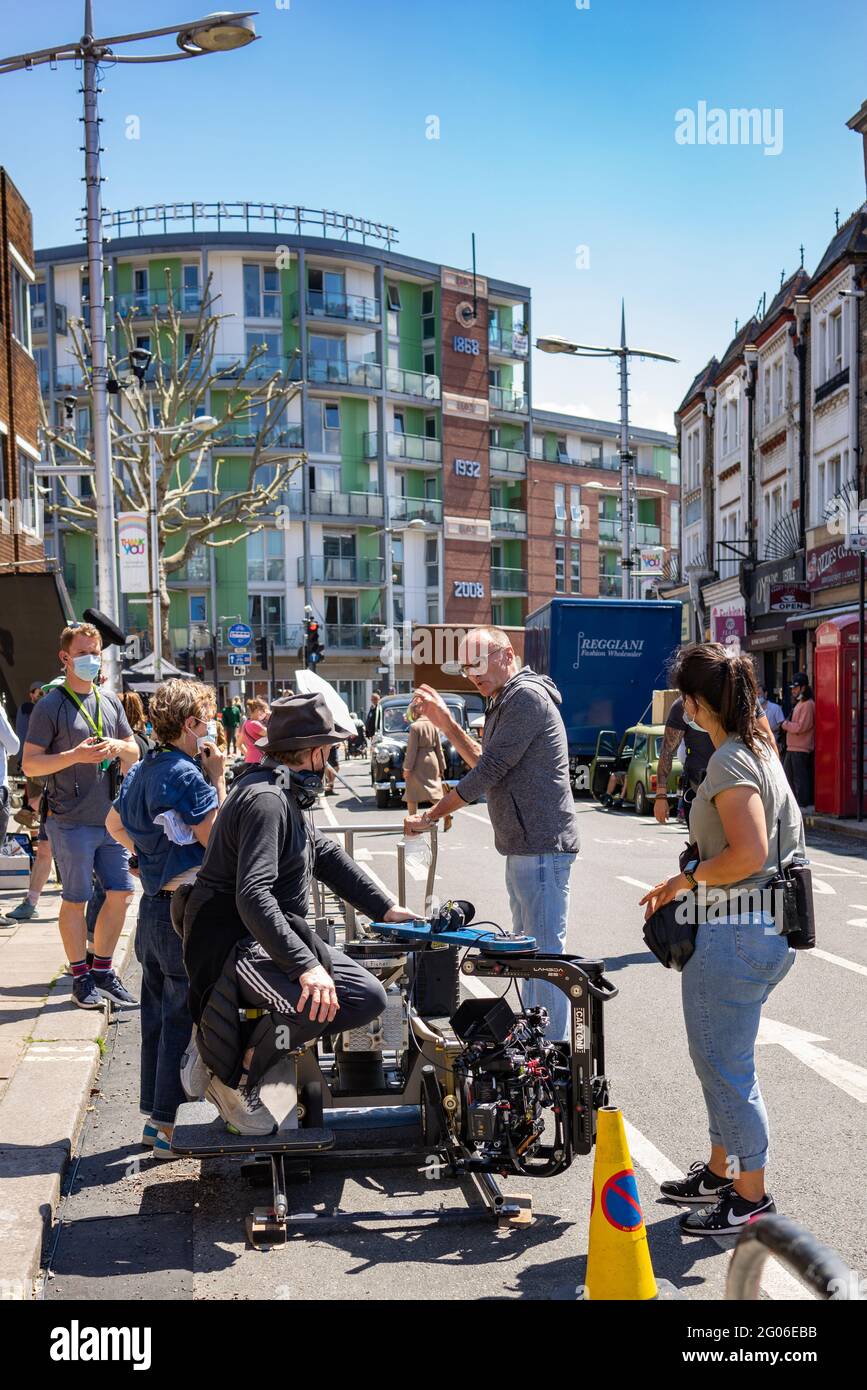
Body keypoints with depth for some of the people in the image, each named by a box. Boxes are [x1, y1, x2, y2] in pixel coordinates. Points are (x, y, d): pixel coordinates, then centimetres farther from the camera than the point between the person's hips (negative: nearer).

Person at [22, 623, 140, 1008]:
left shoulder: (110, 701, 12)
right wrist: (75, 755, -21)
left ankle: (102, 969, 22)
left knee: (121, 892, 7)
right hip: (71, 822, -6)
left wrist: (117, 746, -4)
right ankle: (80, 976, 16)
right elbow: (30, 764, -9)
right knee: (76, 900, 2)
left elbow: (134, 754, 18)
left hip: (111, 818, 6)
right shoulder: (51, 705, -6)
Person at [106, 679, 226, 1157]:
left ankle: (153, 1117, 26)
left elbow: (114, 823, 21)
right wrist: (217, 777, -14)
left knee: (156, 1017, 16)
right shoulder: (186, 775, -19)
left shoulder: (141, 770, 9)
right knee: (183, 1019, 0)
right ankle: (170, 1127, 6)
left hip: (152, 903, 9)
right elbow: (217, 839, -17)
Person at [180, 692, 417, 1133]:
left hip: (271, 935, 11)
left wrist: (384, 908, 15)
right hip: (235, 944, -11)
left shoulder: (283, 794, 15)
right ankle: (236, 1075, -11)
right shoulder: (265, 799, -19)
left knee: (368, 996, 0)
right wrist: (305, 965, -36)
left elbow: (325, 855, 21)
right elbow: (253, 897, -29)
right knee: (322, 1002, -34)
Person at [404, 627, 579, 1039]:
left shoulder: (527, 695, -14)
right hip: (522, 848, 11)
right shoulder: (506, 701, 19)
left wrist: (430, 816, -11)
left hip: (542, 848, -11)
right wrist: (446, 723, 19)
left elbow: (490, 769, -17)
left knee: (545, 954, -8)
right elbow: (487, 764, 25)